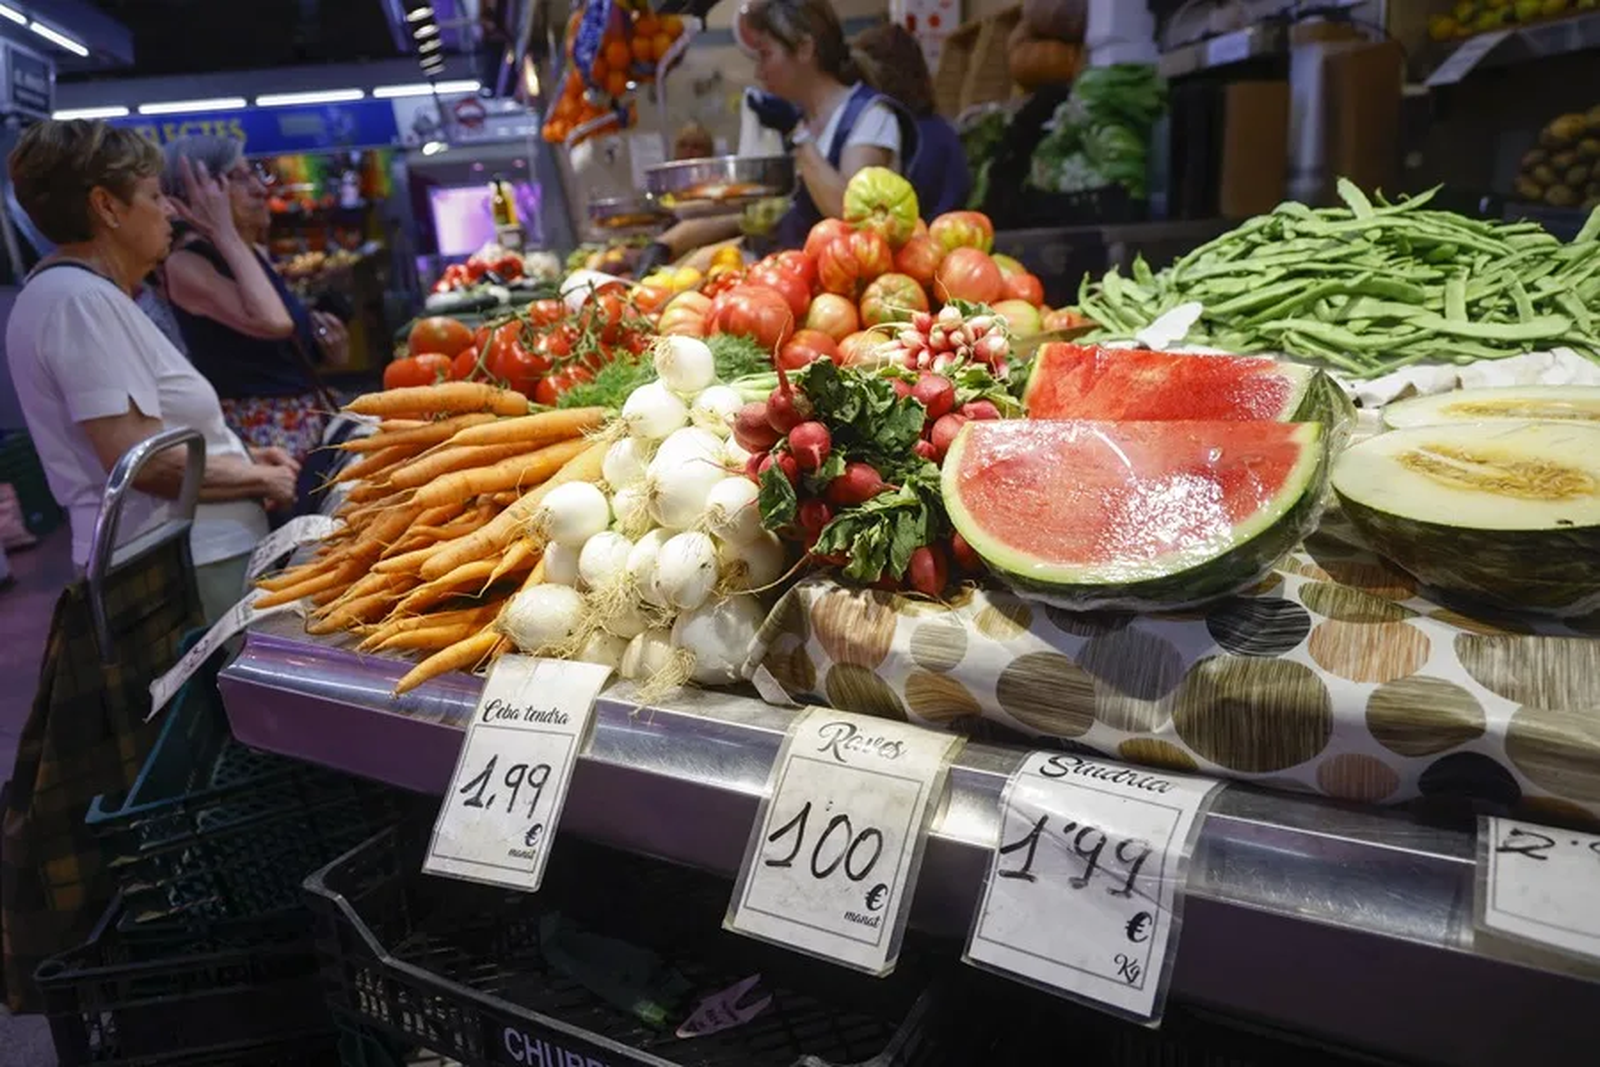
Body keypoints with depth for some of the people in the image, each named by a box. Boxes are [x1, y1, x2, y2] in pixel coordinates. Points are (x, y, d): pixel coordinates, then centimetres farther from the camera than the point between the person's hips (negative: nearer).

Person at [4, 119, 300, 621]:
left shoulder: (93, 293, 17)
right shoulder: (79, 299, -15)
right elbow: (141, 461, -23)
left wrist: (243, 458, 9)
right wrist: (260, 478, -10)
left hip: (200, 552, 10)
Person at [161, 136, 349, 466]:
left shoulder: (252, 251, 13)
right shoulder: (185, 264, -11)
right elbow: (273, 322, -29)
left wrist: (326, 349, 4)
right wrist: (222, 230, -20)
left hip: (312, 420, 8)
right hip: (261, 431, -8)